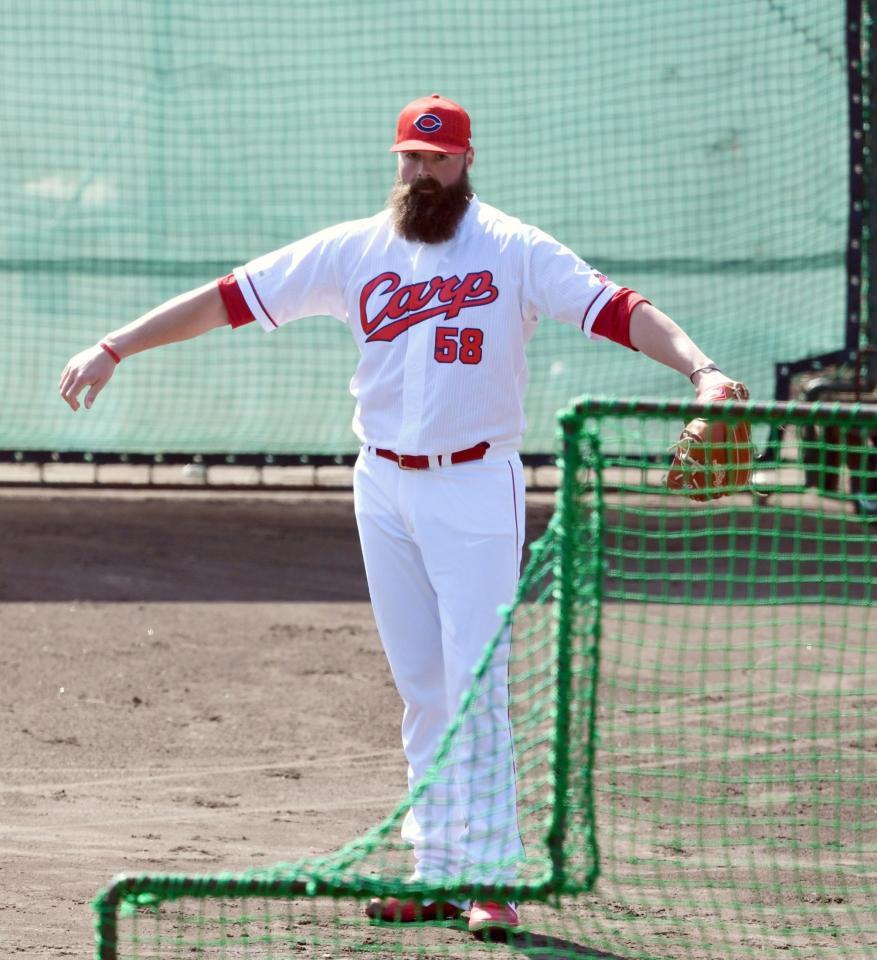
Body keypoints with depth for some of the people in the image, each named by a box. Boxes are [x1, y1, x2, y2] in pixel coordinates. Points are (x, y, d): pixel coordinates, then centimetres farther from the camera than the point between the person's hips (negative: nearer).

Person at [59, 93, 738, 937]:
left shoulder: (514, 251, -5)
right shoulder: (354, 251, 6)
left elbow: (616, 310, -15)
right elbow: (230, 298, 5)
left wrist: (698, 367, -32)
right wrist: (114, 348, 1)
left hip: (475, 488, -4)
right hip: (385, 489, 4)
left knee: (475, 685, -10)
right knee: (420, 691, 8)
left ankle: (490, 877, -9)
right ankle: (437, 873, 13)